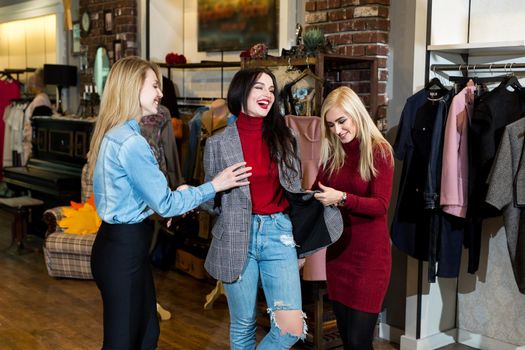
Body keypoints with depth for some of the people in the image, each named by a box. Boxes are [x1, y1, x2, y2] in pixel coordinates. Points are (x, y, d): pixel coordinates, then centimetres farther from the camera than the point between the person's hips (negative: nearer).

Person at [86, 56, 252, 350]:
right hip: (124, 248, -10)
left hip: (122, 242, 10)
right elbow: (165, 204, -18)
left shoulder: (113, 134, 10)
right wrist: (214, 186, -10)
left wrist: (174, 195, 13)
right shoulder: (131, 142, -21)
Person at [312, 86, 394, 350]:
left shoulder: (379, 151, -8)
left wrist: (341, 198, -28)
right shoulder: (332, 153, 8)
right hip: (337, 250, 5)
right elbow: (319, 190, 10)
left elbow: (381, 205, -15)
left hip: (369, 253, -5)